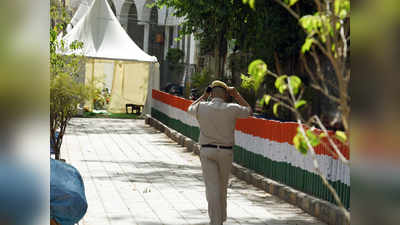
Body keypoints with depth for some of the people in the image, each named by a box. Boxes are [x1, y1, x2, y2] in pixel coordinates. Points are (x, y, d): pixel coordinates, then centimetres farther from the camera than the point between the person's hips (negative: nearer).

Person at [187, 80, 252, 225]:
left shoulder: (202, 107, -5)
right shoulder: (232, 109, -8)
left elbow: (190, 109, 20)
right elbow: (249, 111, 12)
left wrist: (204, 96, 22)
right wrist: (236, 95, 14)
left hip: (207, 151, 0)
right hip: (226, 152, 1)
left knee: (212, 188, -4)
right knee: (222, 187, 18)